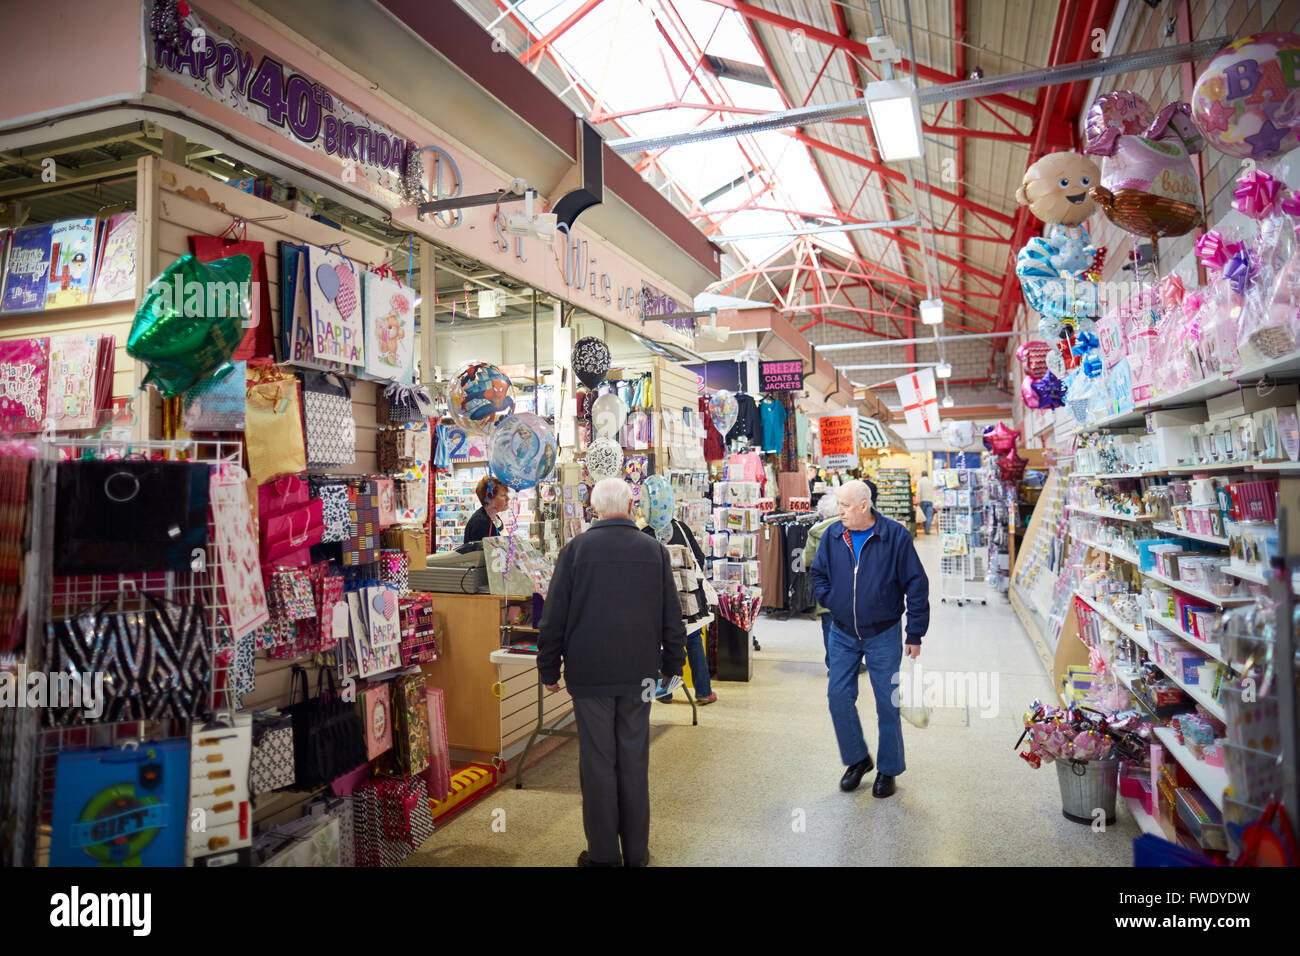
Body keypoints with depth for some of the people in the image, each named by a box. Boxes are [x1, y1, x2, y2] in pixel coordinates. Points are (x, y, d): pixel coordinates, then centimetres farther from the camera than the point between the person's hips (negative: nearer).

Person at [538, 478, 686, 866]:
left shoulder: (576, 549, -5)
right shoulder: (655, 550, 1)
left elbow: (553, 617, -3)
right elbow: (672, 617, 5)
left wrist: (549, 669, 6)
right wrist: (672, 665, 15)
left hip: (589, 674, -2)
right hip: (639, 674, 2)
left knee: (597, 763, 6)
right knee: (634, 762, 10)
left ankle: (603, 853, 16)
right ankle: (636, 852, 21)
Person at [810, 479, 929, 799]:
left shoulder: (895, 535, -13)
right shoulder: (832, 535, -3)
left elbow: (916, 585, -8)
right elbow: (819, 573, 13)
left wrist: (915, 634, -6)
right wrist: (831, 601, -3)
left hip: (884, 635, -3)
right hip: (843, 634, 3)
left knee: (887, 703, 5)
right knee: (838, 696, 2)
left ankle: (888, 770, 23)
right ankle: (857, 759, 24)